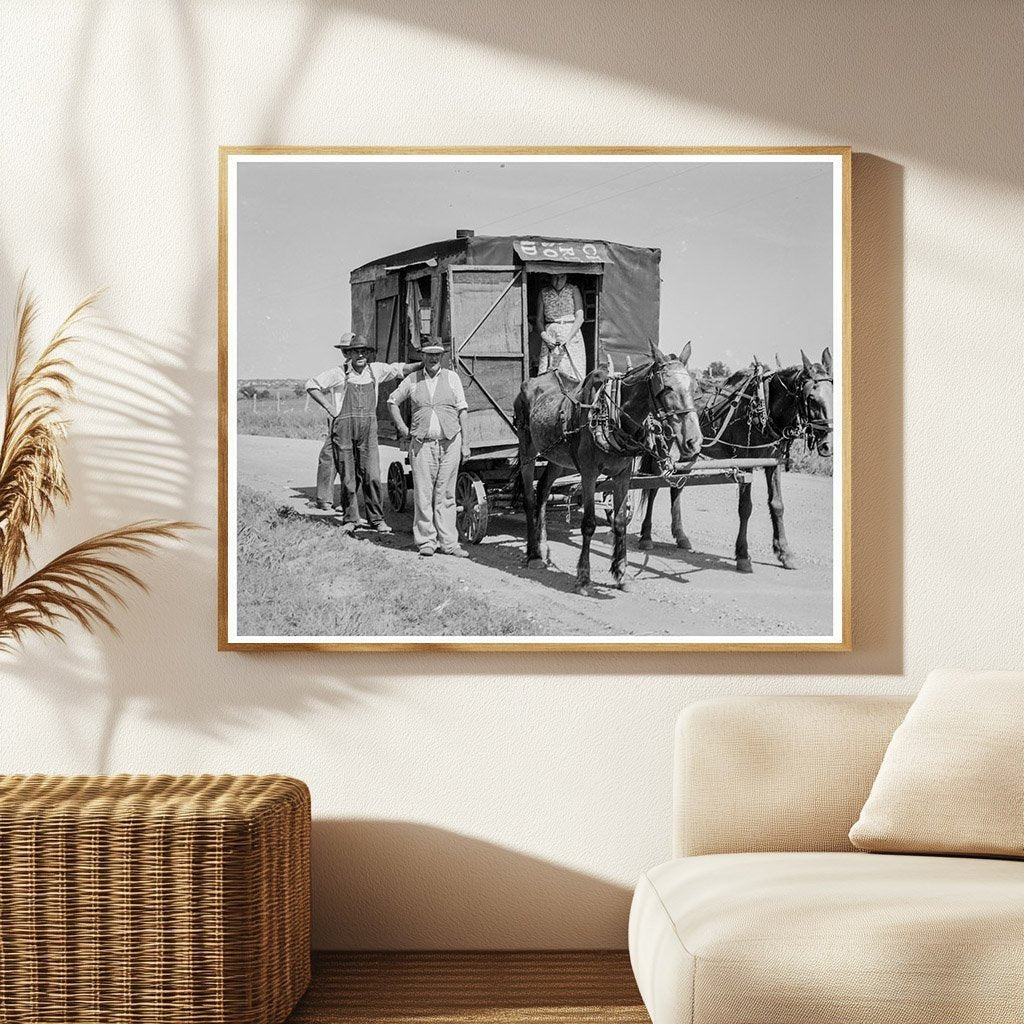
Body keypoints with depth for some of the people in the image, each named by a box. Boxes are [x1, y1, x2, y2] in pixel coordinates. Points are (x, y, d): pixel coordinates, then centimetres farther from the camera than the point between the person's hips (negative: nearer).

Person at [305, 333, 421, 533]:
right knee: (348, 477, 3)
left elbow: (400, 369, 19)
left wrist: (424, 364, 9)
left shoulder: (375, 370, 9)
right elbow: (311, 385, 2)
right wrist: (329, 408, -3)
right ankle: (350, 519, 14)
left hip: (368, 430, 2)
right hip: (343, 429, -2)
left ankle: (377, 520, 3)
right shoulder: (338, 373, -1)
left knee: (372, 476, -4)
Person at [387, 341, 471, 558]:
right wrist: (401, 426, 10)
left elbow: (461, 410, 7)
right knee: (423, 495, -2)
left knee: (446, 495, 3)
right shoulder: (412, 380, 8)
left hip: (450, 442, 0)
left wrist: (465, 442, 2)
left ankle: (448, 542, 6)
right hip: (422, 444, 0)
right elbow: (392, 401, 22)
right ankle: (426, 541, 4)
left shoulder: (452, 378, 8)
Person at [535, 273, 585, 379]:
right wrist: (544, 336, -8)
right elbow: (539, 320, 11)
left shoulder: (573, 290, 5)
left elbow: (580, 317, -4)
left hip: (571, 336, -2)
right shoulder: (544, 293, 11)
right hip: (550, 337, 2)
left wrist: (568, 338, -16)